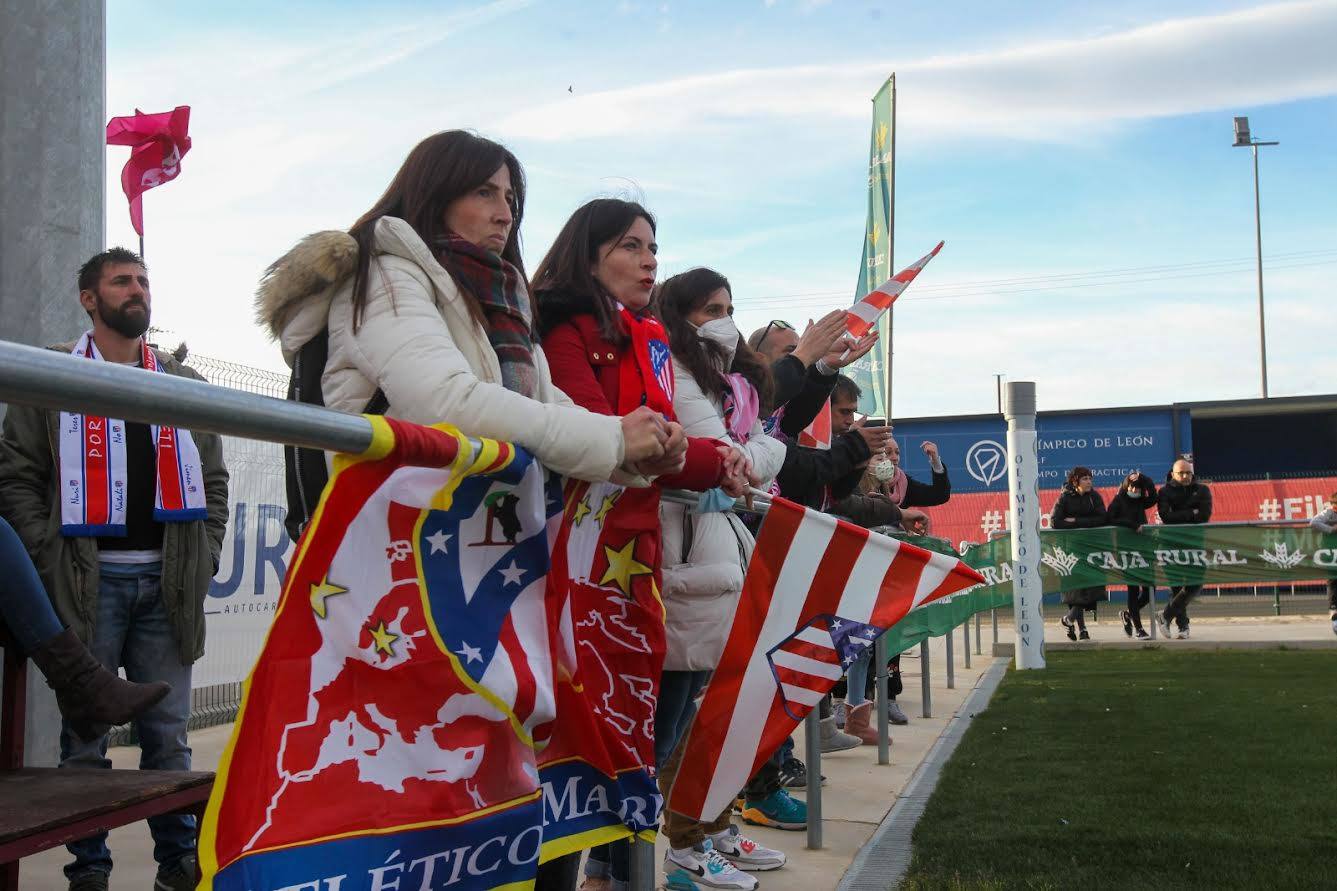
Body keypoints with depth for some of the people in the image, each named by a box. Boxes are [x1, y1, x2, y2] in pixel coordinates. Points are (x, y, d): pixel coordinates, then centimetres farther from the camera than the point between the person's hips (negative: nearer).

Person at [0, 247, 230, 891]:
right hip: (89, 581, -2)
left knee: (168, 734, 5)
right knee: (85, 735, 1)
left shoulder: (183, 383, 17)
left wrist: (205, 560, 6)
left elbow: (213, 481, 17)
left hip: (166, 584, 3)